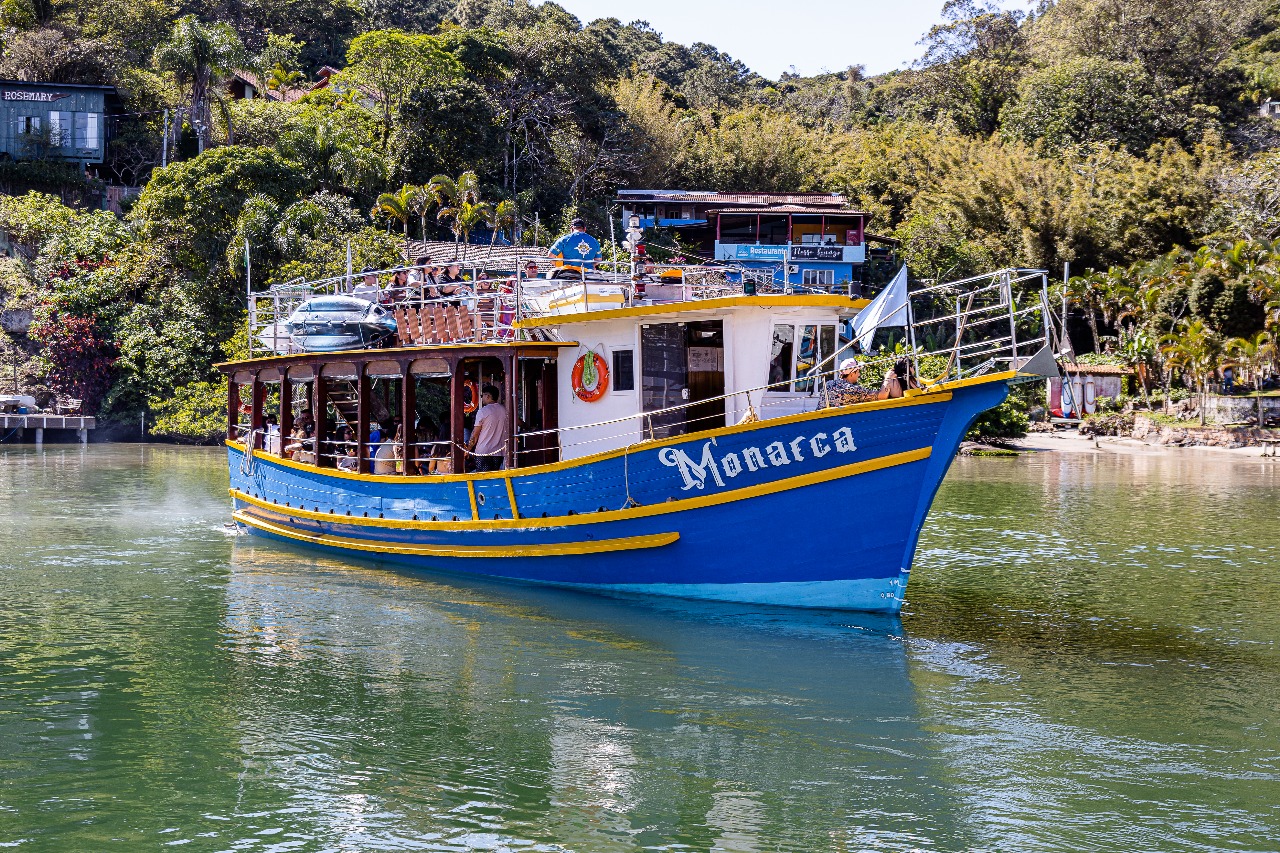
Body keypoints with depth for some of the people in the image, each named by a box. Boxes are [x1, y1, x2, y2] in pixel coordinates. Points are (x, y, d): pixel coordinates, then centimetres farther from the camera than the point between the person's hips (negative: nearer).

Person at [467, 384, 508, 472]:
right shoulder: (505, 410, 5)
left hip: (483, 451, -5)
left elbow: (475, 434, -6)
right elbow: (510, 431, 9)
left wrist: (468, 449, 4)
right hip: (500, 451, 5)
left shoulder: (483, 411, -8)